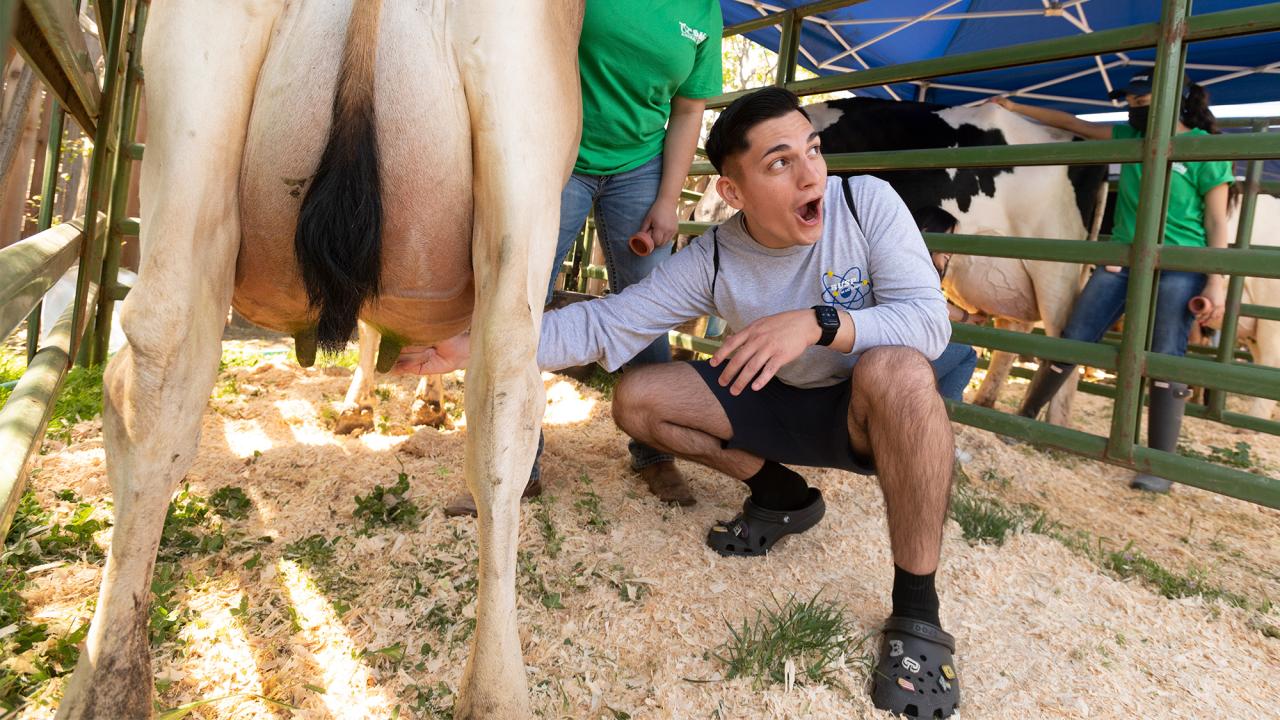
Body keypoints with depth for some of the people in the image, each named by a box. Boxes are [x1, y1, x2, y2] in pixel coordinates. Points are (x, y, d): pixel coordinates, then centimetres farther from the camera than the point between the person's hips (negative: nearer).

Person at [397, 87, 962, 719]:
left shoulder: (867, 202, -20)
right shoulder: (712, 261, -15)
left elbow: (931, 319, -26)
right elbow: (607, 323, -17)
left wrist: (819, 322, -42)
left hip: (881, 412, -3)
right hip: (779, 404, 4)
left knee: (893, 367, -40)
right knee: (635, 400, -7)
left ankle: (917, 611, -25)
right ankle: (781, 496, 9)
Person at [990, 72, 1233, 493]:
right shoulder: (1132, 137, 11)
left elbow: (1217, 224, -4)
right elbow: (1075, 125, 21)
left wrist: (1216, 284, -12)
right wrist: (1015, 108, 21)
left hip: (1180, 267, -4)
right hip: (1123, 257, 5)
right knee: (1072, 342, 3)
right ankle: (1024, 418, 17)